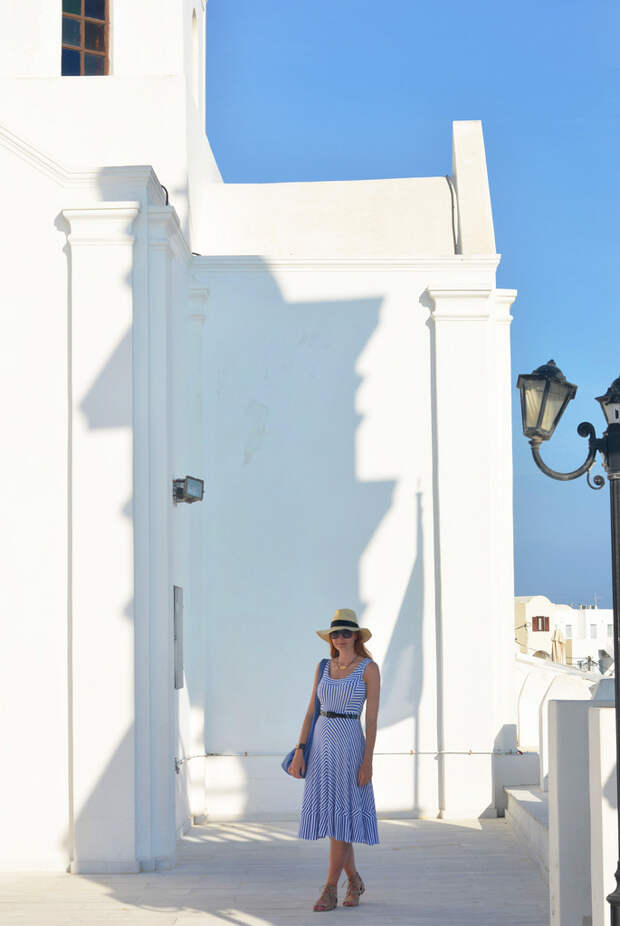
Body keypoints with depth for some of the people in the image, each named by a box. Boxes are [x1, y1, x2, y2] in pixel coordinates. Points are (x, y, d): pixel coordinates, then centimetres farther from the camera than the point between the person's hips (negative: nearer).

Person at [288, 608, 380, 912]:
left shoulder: (369, 668, -4)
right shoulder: (324, 667, 10)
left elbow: (372, 717, -7)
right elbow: (311, 711, 10)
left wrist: (368, 760, -12)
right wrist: (299, 751, 2)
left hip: (349, 744, -5)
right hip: (321, 742, 5)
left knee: (340, 817, -4)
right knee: (330, 815, 8)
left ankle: (330, 890, 2)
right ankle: (354, 880, 24)